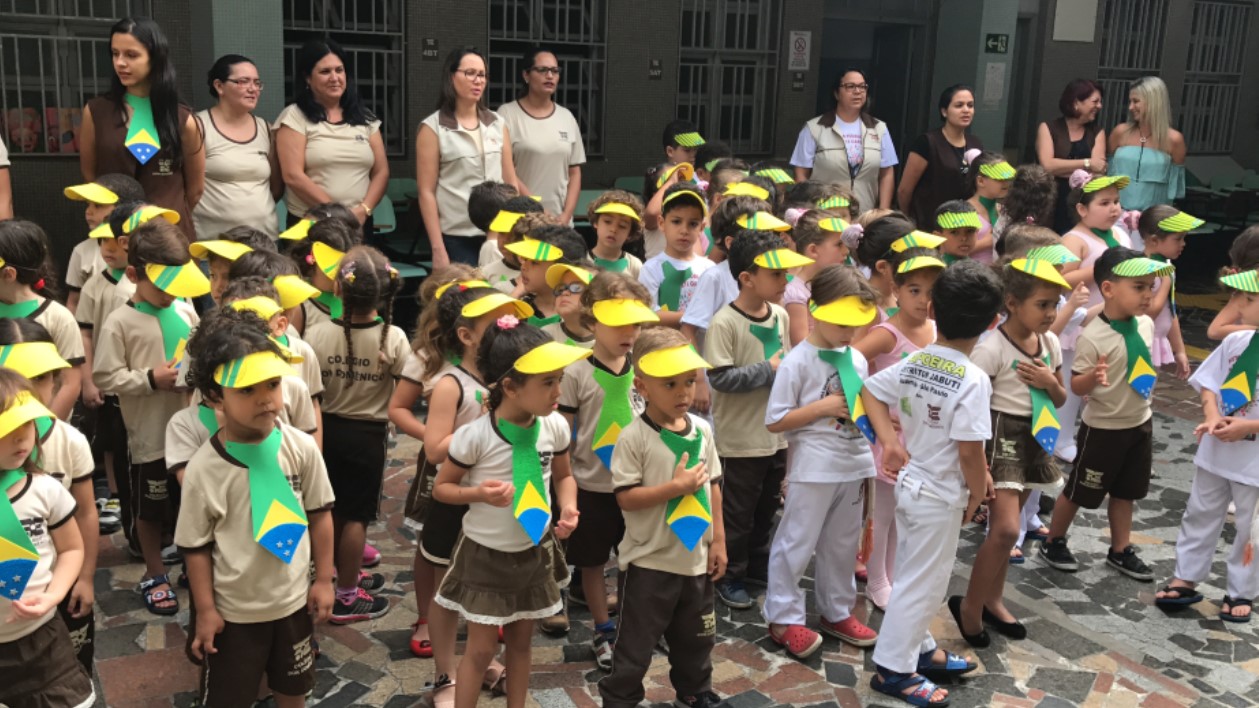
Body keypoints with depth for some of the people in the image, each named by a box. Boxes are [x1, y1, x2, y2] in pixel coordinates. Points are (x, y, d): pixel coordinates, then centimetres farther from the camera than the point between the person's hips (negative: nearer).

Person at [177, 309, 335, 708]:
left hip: (294, 599, 2)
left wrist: (323, 579, 2)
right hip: (234, 610, -2)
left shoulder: (301, 447, -13)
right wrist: (205, 610, -7)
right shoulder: (203, 468, -19)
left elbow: (319, 514, -1)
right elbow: (196, 545, -9)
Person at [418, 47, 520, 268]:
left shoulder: (498, 123, 11)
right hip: (457, 238, -4)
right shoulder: (433, 128, -2)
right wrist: (437, 248, -11)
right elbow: (427, 192, -5)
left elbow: (510, 181, 13)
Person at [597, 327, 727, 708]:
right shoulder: (634, 437, -17)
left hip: (696, 557, 6)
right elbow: (625, 497, -19)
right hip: (649, 561, -6)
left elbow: (713, 486, 8)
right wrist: (676, 487, -25)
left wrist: (718, 540, 8)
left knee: (696, 638, 23)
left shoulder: (702, 430, 0)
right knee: (636, 643, 7)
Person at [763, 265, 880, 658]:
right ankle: (784, 619, 16)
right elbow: (775, 421, -14)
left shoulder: (857, 359, 7)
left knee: (843, 544, 18)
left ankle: (837, 612, 33)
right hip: (813, 470, -6)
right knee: (796, 544, 3)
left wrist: (865, 411, -3)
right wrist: (823, 407, -18)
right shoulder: (797, 362, -13)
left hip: (853, 466, 7)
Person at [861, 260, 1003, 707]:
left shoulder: (913, 363, -2)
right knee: (923, 583, 6)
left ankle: (919, 650, 38)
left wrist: (890, 442, 1)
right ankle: (893, 669, 16)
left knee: (913, 575, 21)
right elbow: (969, 451, -24)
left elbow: (869, 390, 5)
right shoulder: (973, 380, -24)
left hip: (909, 484, 8)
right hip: (940, 496, -8)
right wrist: (978, 493, -8)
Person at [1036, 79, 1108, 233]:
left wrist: (1061, 170, -10)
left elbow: (1098, 170, -3)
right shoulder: (1048, 128, 4)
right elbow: (1048, 166, -11)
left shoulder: (1097, 132, 12)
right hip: (1051, 206, -2)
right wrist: (1087, 163, -9)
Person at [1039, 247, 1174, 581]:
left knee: (1126, 492, 18)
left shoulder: (1146, 324, -4)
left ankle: (1120, 550, 33)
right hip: (1103, 428, -6)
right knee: (1080, 490, 8)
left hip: (1140, 423, 6)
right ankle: (1053, 542, 27)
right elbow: (1076, 386, -22)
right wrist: (1093, 376, -40)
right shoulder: (1092, 335, -25)